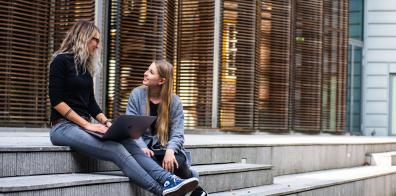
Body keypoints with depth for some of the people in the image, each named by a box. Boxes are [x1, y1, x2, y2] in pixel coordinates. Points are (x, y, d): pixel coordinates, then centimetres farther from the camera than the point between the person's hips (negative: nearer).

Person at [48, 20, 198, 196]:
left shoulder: (85, 66, 19)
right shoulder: (61, 61, -5)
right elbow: (56, 100, -13)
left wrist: (106, 122, 1)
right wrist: (86, 124, -17)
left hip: (83, 125, 7)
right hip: (63, 126, -7)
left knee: (128, 142, -21)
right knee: (117, 150, -28)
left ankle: (168, 180, -37)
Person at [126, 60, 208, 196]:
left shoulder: (174, 101, -1)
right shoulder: (137, 94, -1)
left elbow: (177, 133, -7)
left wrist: (170, 150, -29)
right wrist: (142, 147, -25)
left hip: (166, 148, 0)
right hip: (145, 148, 0)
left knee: (177, 163, -32)